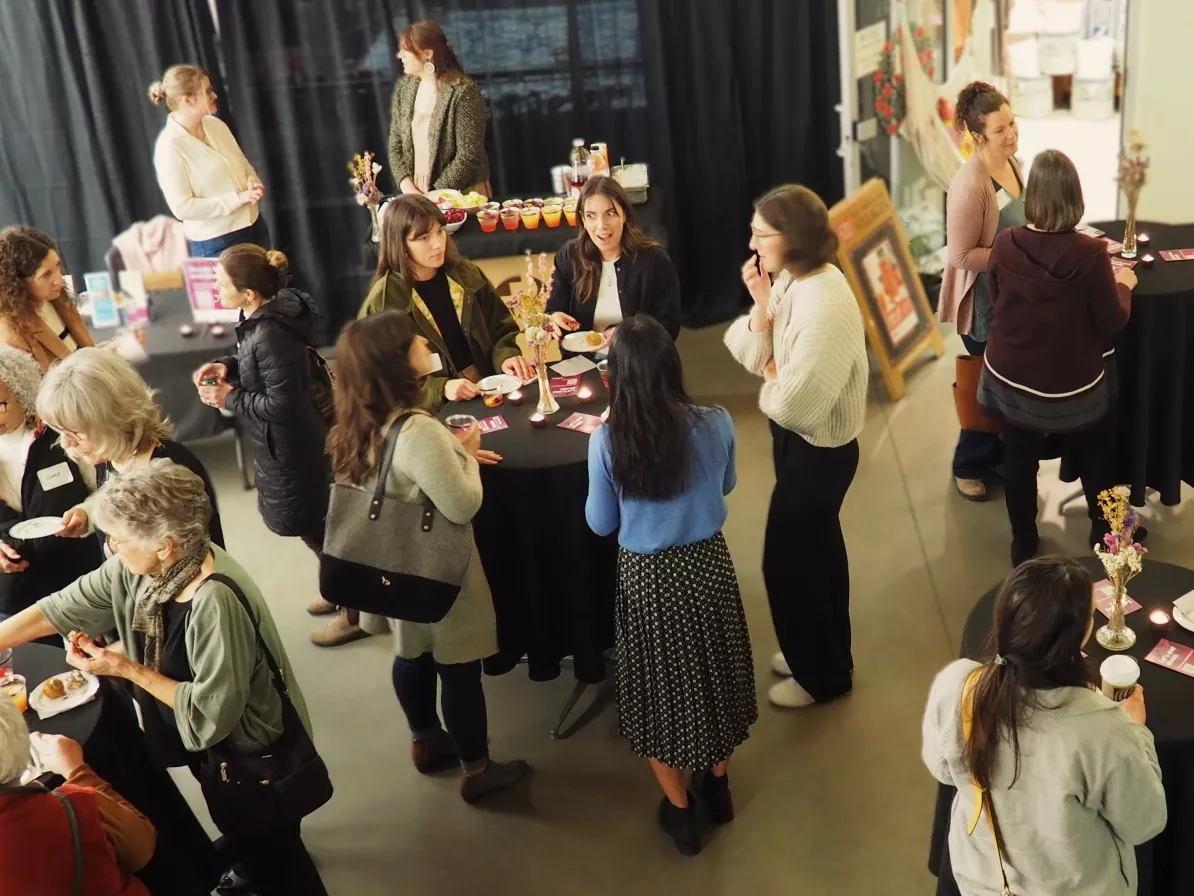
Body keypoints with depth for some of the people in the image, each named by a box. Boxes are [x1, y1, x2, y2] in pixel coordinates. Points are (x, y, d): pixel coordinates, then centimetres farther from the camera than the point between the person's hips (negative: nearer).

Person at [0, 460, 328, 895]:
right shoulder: (140, 566, -14)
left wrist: (128, 670, -25)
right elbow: (63, 607, -2)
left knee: (274, 861, 15)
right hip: (206, 743, 8)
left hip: (252, 754, -8)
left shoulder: (214, 602, -38)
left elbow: (211, 716, -32)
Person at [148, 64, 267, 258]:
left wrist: (252, 183, -8)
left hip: (255, 227, 7)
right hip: (216, 244, -7)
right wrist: (238, 198, -22)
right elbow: (182, 207, -20)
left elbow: (244, 165, 15)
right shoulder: (169, 146, -17)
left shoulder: (216, 125, 2)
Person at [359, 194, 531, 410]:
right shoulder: (382, 304, -6)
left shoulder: (466, 275, 6)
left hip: (490, 390, 4)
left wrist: (506, 356, -7)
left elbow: (499, 327, 15)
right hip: (439, 410, -4)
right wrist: (441, 389, -18)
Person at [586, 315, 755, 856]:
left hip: (645, 576, -2)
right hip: (707, 563, 2)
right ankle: (717, 784, 46)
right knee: (711, 670, 25)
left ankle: (679, 809, 34)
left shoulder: (606, 442, -21)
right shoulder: (715, 425, -16)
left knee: (659, 683, 19)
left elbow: (601, 524, -7)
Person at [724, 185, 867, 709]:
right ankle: (826, 654, 44)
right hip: (803, 441, 9)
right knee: (816, 548, 24)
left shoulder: (823, 304, -30)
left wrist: (769, 373, -11)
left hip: (817, 449, -9)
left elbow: (792, 403, -31)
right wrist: (761, 306, -17)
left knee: (787, 559, 6)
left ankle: (821, 675, 27)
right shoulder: (792, 280, -2)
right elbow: (754, 357, -1)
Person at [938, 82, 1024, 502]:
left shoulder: (1013, 163, 1)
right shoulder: (970, 184, -27)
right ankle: (969, 466, 29)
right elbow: (961, 255, -26)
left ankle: (997, 456, 42)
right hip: (984, 302, -8)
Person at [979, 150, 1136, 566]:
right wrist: (1123, 285, 6)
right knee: (1096, 460, 24)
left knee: (1019, 461, 20)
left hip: (1012, 376, 2)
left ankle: (1023, 544, 34)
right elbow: (1111, 323, -12)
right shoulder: (1090, 254, -24)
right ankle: (1105, 534, 41)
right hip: (1072, 383, -2)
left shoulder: (1004, 244, -16)